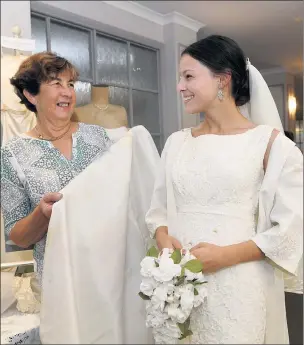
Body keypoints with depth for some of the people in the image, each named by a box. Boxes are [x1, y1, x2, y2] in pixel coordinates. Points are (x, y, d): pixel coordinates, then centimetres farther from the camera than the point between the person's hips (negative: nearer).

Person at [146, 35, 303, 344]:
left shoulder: (269, 141, -5)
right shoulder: (176, 142, 8)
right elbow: (158, 208, 10)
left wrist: (225, 255, -17)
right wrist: (163, 239, -10)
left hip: (238, 285, -4)